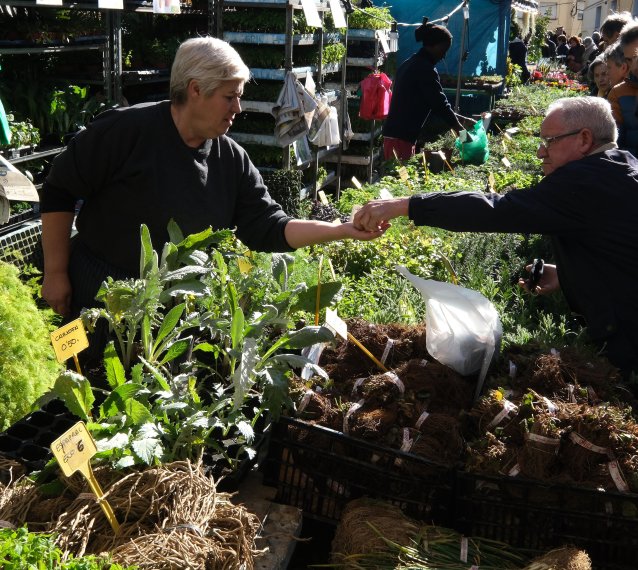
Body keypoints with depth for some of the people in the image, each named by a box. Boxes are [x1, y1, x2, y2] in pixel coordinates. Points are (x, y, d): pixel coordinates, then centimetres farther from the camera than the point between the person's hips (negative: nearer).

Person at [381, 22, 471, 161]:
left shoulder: (413, 63, 18)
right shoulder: (425, 69, -13)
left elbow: (434, 103, 21)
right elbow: (440, 104, -12)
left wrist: (461, 119, 19)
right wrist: (462, 133, -3)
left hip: (395, 132, 10)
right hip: (401, 136, -10)